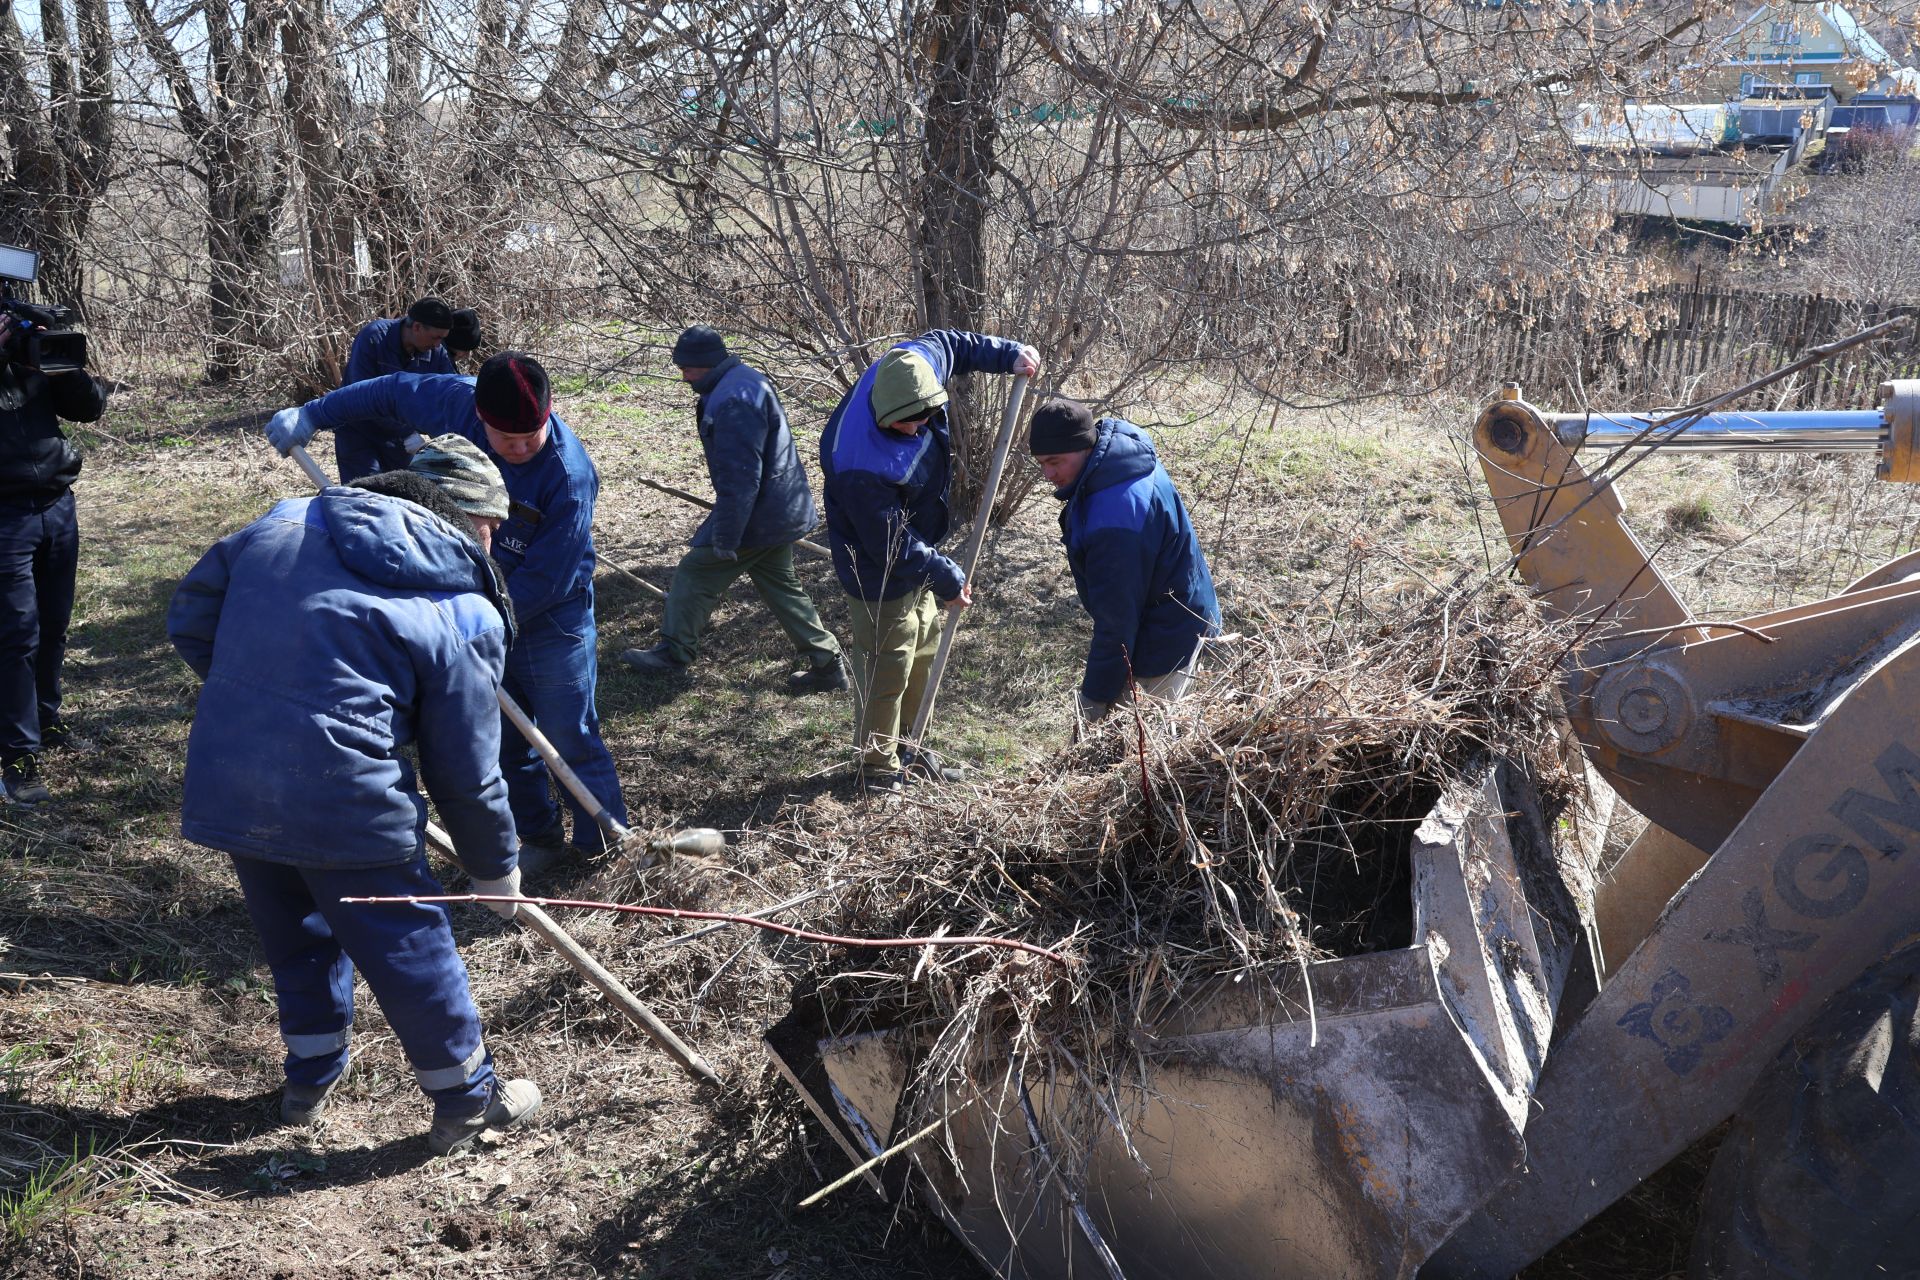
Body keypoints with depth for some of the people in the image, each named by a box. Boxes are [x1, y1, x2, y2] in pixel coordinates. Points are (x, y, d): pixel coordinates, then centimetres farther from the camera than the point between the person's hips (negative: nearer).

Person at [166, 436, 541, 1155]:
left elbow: (189, 618, 15)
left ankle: (312, 1078, 44)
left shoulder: (282, 524, 8)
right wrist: (496, 870, 13)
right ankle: (467, 1100, 28)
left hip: (225, 789, 6)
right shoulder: (465, 614, -5)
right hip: (343, 802, -5)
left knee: (295, 933, 27)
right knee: (410, 946, 13)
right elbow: (466, 772, -2)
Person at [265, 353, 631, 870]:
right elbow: (389, 393, 7)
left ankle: (605, 845, 14)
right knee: (503, 741, 14)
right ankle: (540, 836, 30)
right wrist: (311, 414, 11)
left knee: (571, 740, -1)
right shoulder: (457, 402, -15)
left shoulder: (569, 474, -30)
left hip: (551, 619, -6)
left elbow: (544, 581, -26)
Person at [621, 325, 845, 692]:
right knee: (781, 586, 17)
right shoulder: (749, 380, 11)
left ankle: (673, 652, 16)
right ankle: (827, 664, 19)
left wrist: (725, 538, -22)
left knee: (695, 574, 4)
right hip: (781, 511, 10)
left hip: (756, 516, -10)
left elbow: (739, 479, -27)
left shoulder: (732, 400, -25)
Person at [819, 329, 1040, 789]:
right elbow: (891, 546, -29)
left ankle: (907, 748, 41)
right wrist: (946, 579, -17)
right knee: (888, 668, 3)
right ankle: (878, 767, 23)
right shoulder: (860, 466, -40)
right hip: (882, 576, -9)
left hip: (916, 555, 9)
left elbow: (947, 343, 6)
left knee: (923, 652, 22)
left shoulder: (914, 366, -19)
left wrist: (1008, 354, -3)